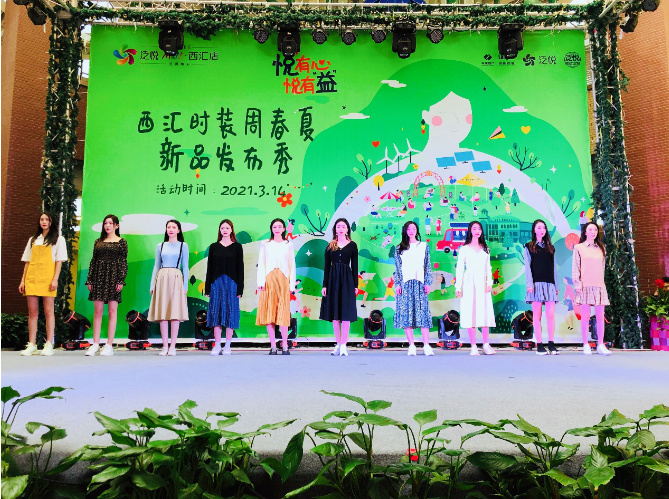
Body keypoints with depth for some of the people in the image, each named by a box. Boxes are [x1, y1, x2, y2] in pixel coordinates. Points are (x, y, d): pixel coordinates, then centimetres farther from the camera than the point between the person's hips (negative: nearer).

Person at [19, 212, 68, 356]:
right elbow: (27, 262, 18)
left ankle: (49, 345, -5)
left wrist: (55, 279, -9)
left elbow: (59, 261, 2)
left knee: (48, 311, -6)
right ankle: (31, 345, 5)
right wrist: (23, 280, 9)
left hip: (47, 278, -4)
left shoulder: (58, 239, 9)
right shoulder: (33, 240, 20)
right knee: (32, 312, 2)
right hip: (31, 278, 4)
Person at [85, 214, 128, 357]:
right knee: (97, 311, 2)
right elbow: (93, 261, 12)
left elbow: (124, 262, -2)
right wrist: (89, 280, 6)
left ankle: (109, 345, 2)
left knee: (112, 311, -2)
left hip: (113, 276, -3)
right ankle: (95, 344, 6)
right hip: (99, 276, 4)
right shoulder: (98, 242, 15)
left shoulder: (122, 242, 4)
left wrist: (121, 280, -11)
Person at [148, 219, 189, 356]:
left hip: (176, 279, -2)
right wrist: (152, 285, 8)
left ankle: (173, 346, 0)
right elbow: (156, 266, 14)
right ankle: (165, 346, 5)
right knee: (162, 314, 0)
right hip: (162, 278, 2)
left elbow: (185, 267, 5)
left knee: (175, 313, -5)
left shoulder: (183, 246, 7)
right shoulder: (160, 246, 13)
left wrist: (185, 286, -3)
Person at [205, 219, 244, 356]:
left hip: (231, 283, -1)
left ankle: (227, 346, 8)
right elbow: (209, 268, 8)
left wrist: (240, 288, -3)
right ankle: (217, 346, 7)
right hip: (216, 283, 1)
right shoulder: (214, 247, 9)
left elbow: (240, 268, 3)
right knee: (216, 313, 0)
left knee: (230, 313, 0)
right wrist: (207, 288, 3)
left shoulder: (237, 247, 5)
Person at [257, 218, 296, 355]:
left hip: (283, 280, 0)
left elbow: (292, 266, 11)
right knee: (268, 312, -3)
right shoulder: (265, 244, 12)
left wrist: (292, 284, 3)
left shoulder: (288, 245, 13)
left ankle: (285, 346, -2)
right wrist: (261, 282, -5)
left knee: (283, 313, -6)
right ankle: (273, 346, 3)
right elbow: (261, 264, 6)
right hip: (269, 280, 0)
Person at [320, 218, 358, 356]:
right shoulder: (330, 246, 9)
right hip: (333, 279, 2)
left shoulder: (352, 245, 5)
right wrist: (324, 285, 2)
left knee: (346, 313, -4)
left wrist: (355, 285, -1)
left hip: (346, 279, -2)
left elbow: (355, 266, 4)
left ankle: (343, 345, 0)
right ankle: (338, 344, 14)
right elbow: (326, 267, 8)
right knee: (334, 313, 5)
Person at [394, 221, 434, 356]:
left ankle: (426, 346, -6)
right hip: (405, 284, 0)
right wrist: (397, 284, -1)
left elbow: (428, 266, 10)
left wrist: (427, 283, 1)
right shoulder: (399, 248, 13)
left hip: (420, 283, 0)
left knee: (423, 313, -6)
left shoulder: (424, 246, 13)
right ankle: (411, 346, 0)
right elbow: (397, 268, 9)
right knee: (406, 314, -4)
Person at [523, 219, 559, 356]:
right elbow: (527, 267, 0)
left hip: (549, 284, 3)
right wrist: (529, 284, -11)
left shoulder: (550, 248, 17)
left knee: (551, 315, -4)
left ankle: (551, 344, 3)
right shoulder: (529, 247, 7)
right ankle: (539, 345, 1)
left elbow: (554, 268, 15)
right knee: (537, 315, -2)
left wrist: (556, 286, 11)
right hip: (536, 284, -3)